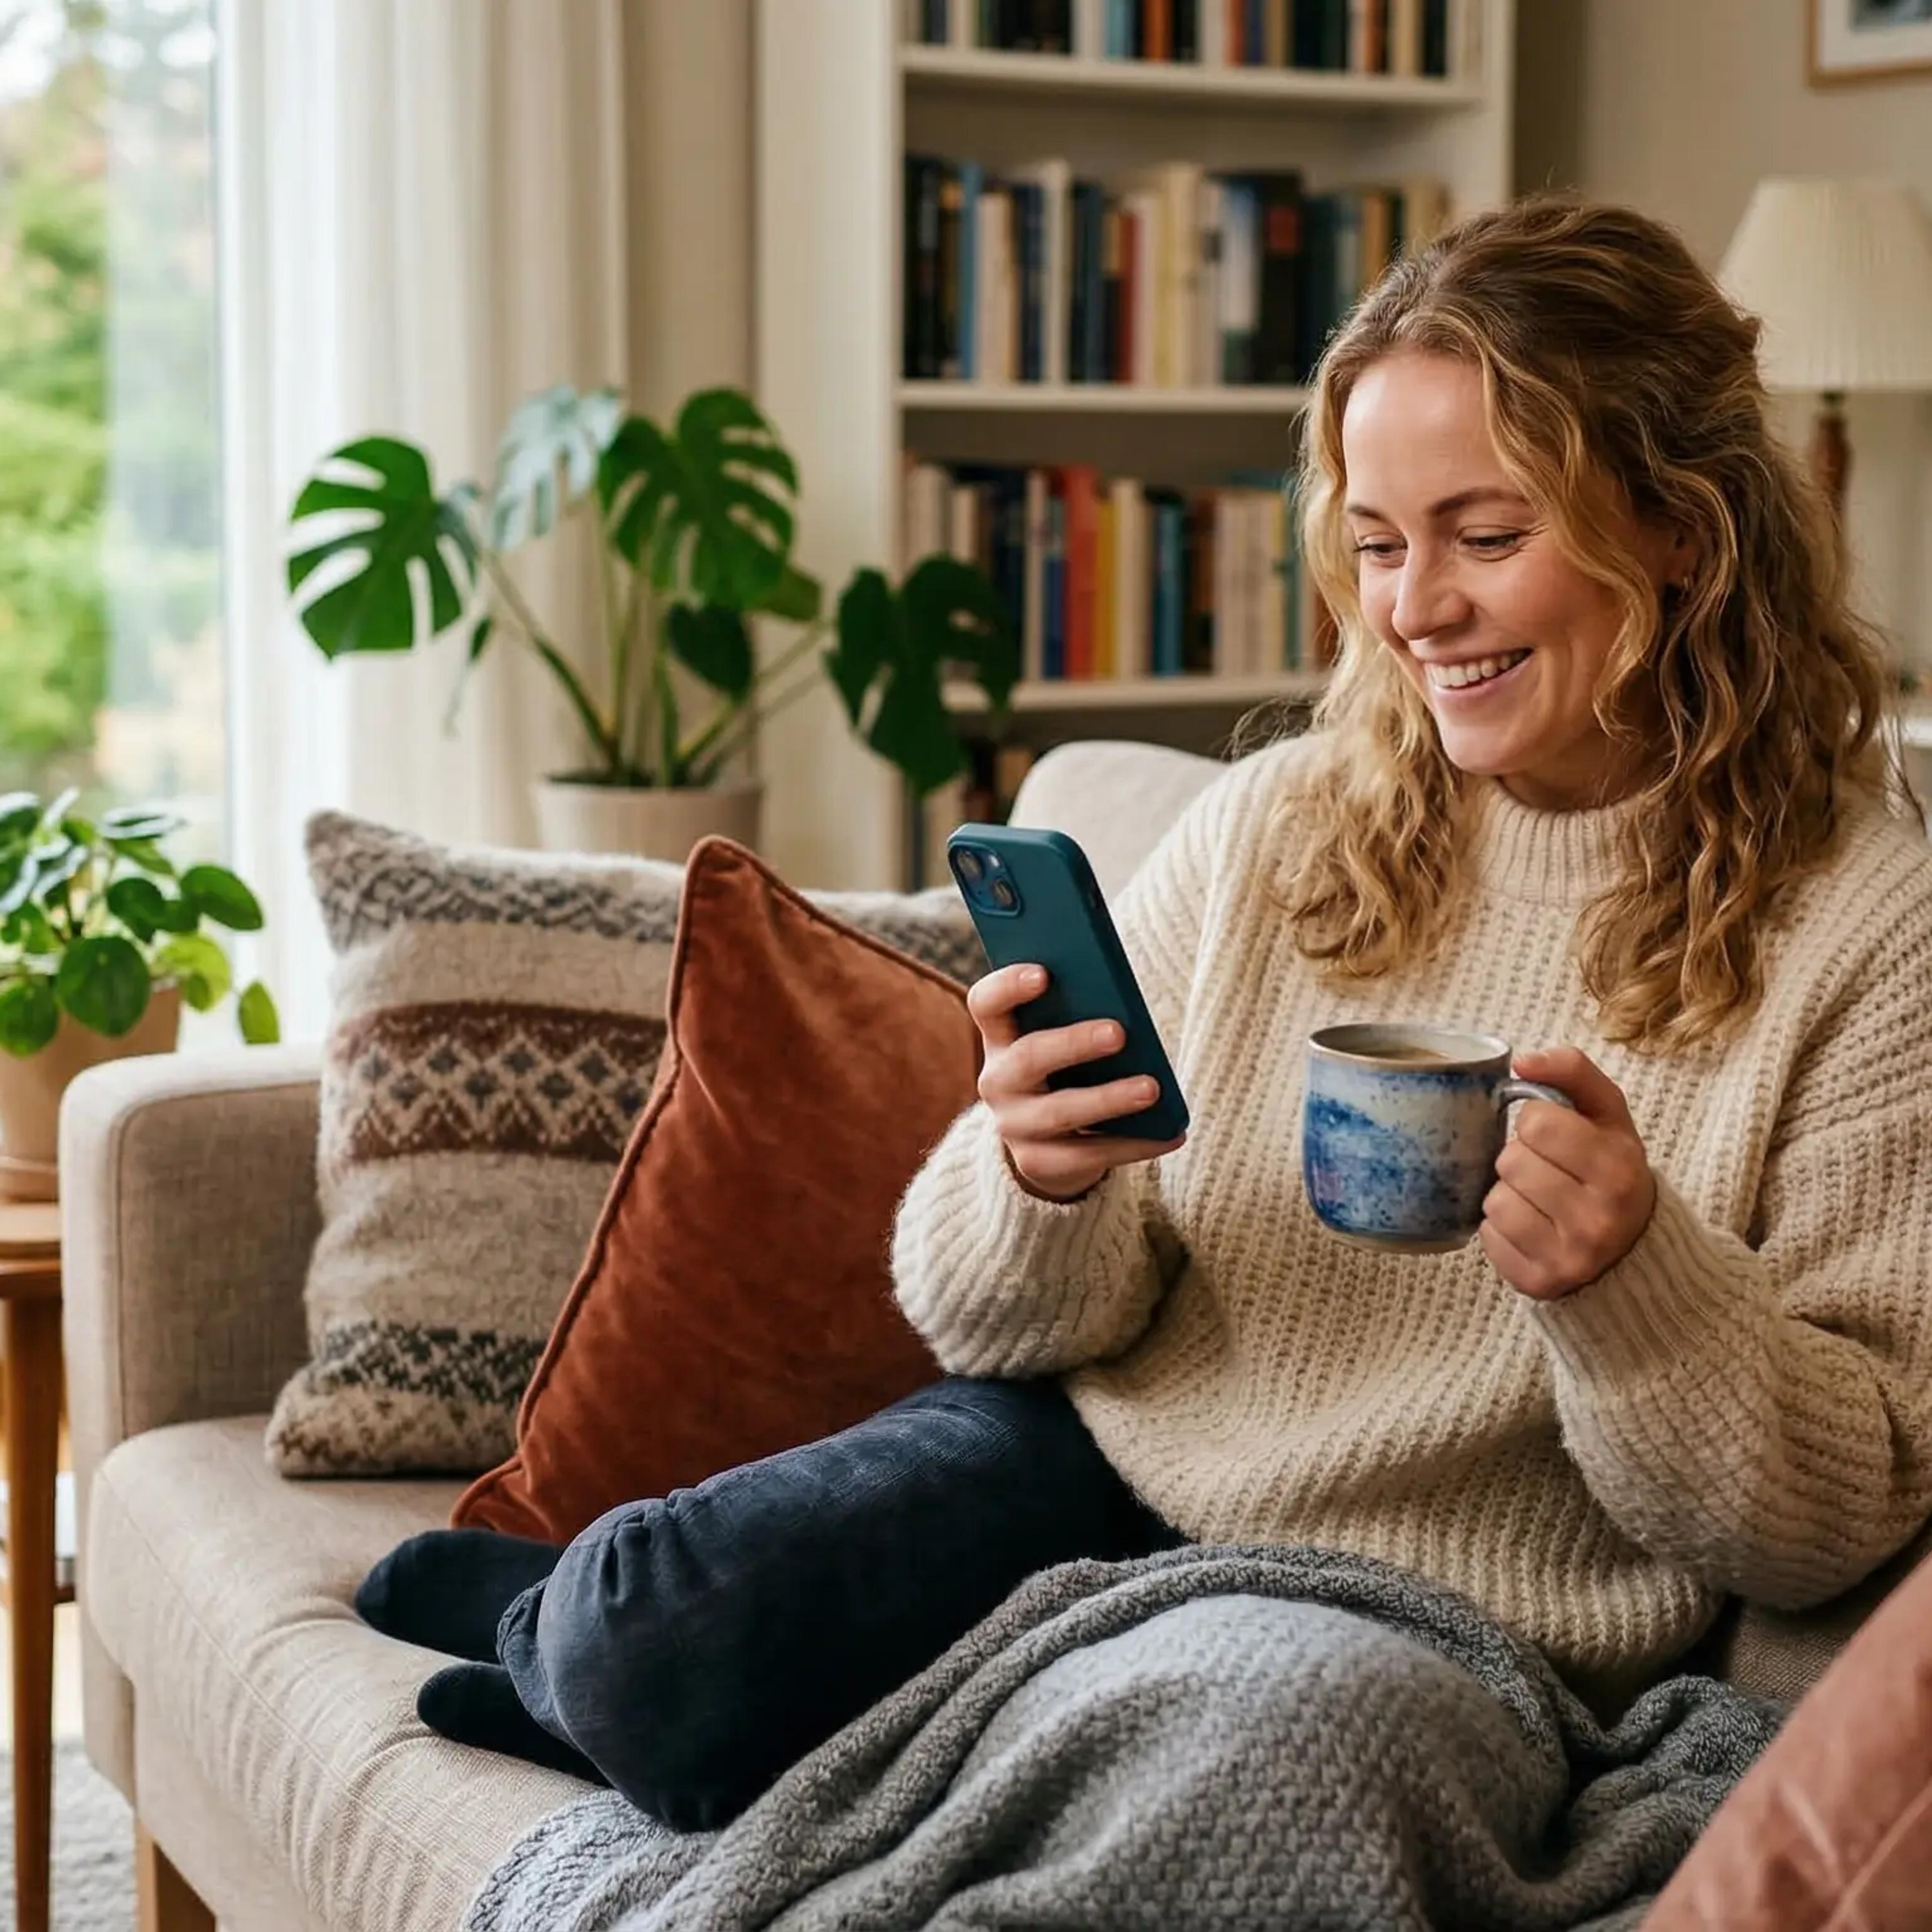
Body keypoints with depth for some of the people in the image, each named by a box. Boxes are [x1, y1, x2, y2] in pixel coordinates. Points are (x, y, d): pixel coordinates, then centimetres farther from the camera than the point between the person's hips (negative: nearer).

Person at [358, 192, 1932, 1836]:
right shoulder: (1269, 829, 3)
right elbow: (1004, 1325, 5)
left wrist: (1632, 1277, -26)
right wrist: (1040, 1192, -19)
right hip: (1104, 1461, 3)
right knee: (652, 1625, -23)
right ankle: (565, 1618, 13)